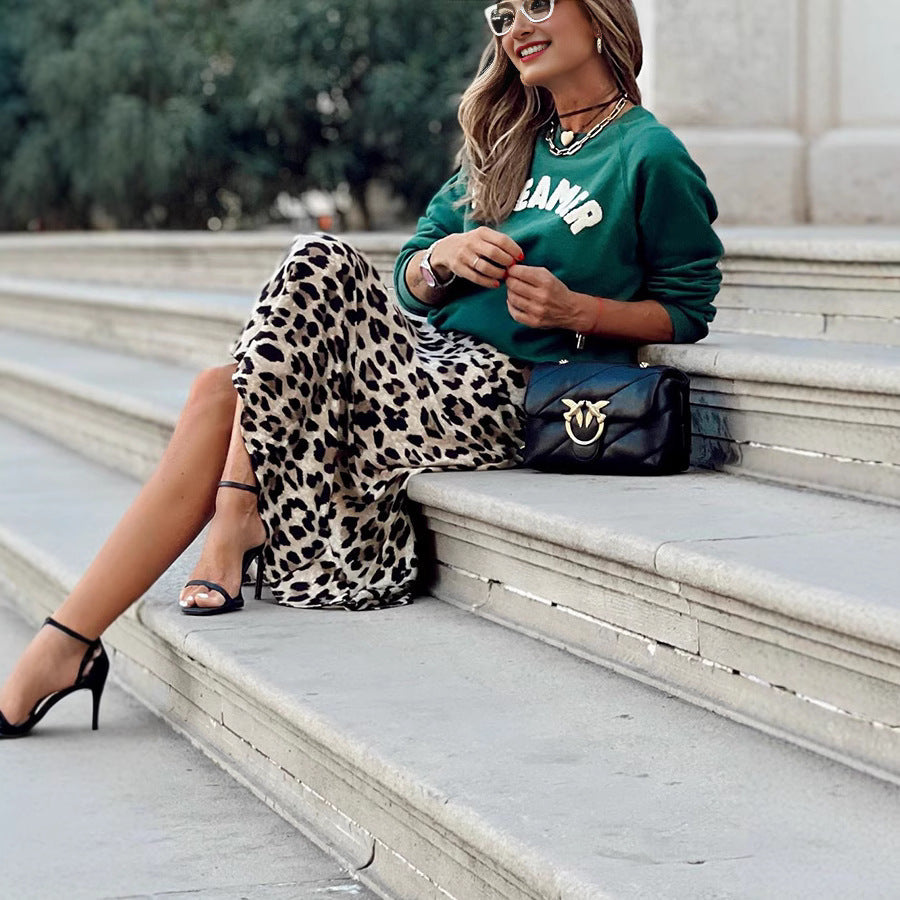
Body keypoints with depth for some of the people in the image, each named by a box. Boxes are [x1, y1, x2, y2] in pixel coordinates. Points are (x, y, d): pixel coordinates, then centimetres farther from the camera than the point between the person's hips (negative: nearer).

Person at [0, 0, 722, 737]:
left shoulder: (648, 156, 0)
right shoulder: (508, 146, 22)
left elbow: (687, 310, 0)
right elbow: (412, 284, 19)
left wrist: (573, 309, -15)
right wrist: (445, 256, -5)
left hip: (506, 393, -7)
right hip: (434, 359, 7)